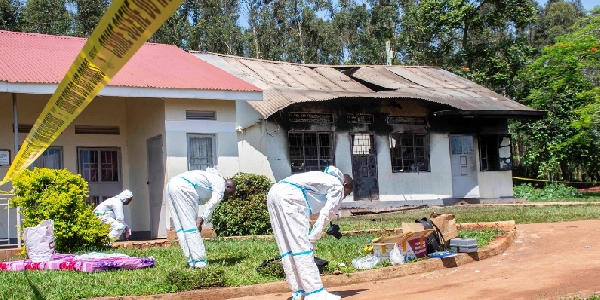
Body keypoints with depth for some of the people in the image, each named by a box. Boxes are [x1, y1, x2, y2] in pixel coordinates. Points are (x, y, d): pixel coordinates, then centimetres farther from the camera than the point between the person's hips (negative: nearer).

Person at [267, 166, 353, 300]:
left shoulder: (325, 177, 35)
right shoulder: (338, 186, 12)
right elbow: (325, 216, 2)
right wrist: (311, 239, 1)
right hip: (290, 196, -9)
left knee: (287, 248, 8)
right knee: (303, 246, -7)